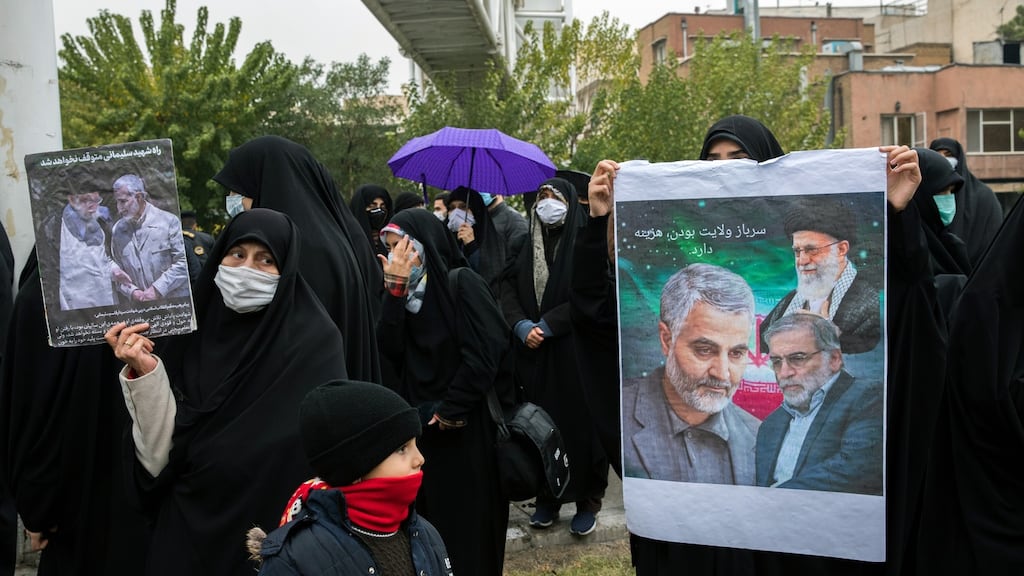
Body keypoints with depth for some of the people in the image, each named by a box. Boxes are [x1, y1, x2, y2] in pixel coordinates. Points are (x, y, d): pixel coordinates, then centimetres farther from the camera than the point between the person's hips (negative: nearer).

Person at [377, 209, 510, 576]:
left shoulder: (462, 283, -10)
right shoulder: (406, 292, 9)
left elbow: (485, 351, -18)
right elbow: (391, 350, -5)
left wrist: (451, 408, -14)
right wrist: (396, 288, -11)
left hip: (467, 425, -6)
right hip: (424, 423, 6)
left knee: (469, 519, 5)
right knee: (432, 517, 12)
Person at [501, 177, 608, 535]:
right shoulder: (527, 247, 10)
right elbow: (508, 290, 4)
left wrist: (545, 326, -16)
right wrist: (523, 326, -13)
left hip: (575, 351, -4)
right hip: (534, 353, 4)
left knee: (579, 422, 1)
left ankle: (587, 502, 14)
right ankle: (547, 497, 21)